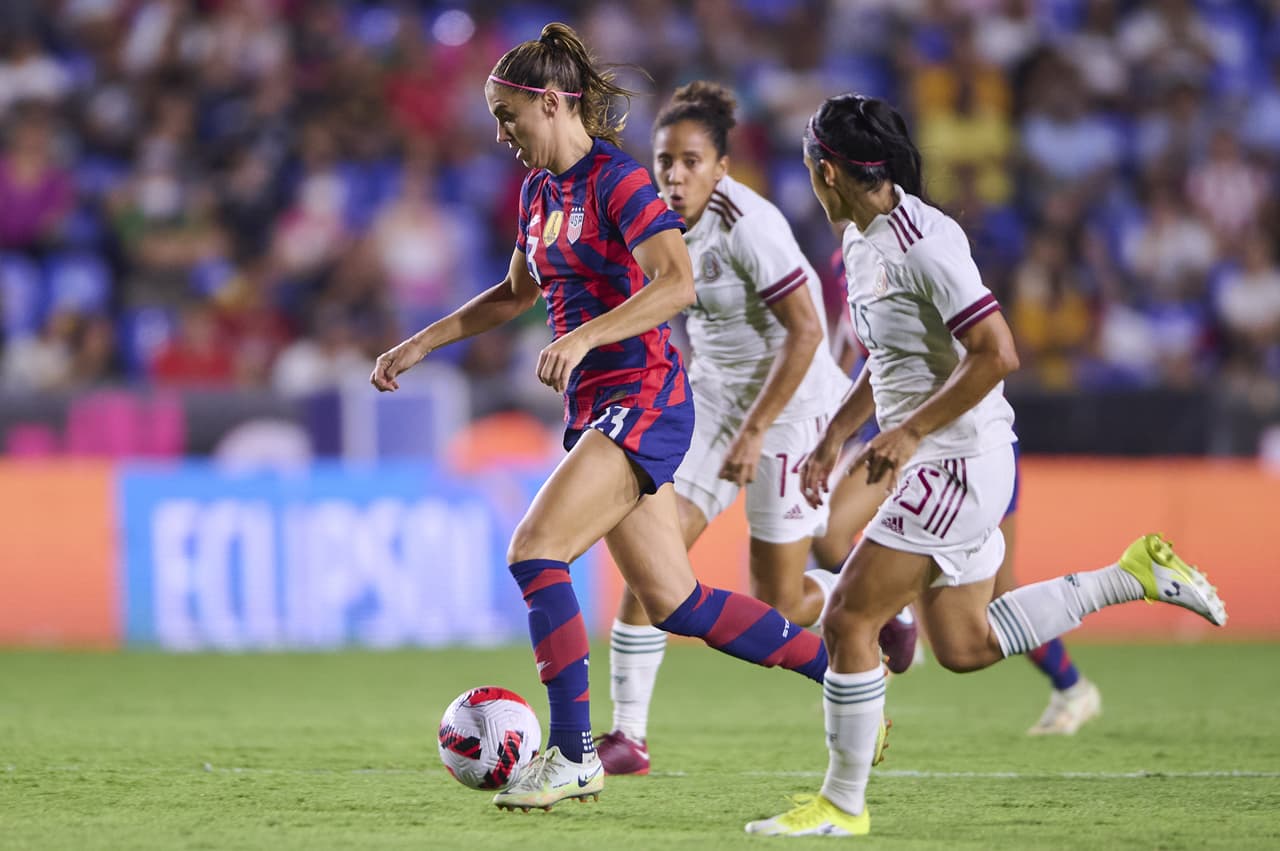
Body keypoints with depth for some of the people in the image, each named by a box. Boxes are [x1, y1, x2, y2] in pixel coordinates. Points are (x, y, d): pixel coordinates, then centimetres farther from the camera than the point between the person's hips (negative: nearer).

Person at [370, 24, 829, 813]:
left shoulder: (618, 180, -14)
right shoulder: (540, 188, 13)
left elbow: (677, 283, -26)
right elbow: (517, 294, 28)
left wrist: (583, 336, -35)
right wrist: (421, 344, 23)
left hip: (645, 399, -9)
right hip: (597, 407, 9)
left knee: (534, 550, -18)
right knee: (674, 603, 7)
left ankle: (574, 755, -13)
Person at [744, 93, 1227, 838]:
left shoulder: (924, 243, -20)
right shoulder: (863, 242, 11)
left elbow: (996, 356, -24)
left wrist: (910, 433, -21)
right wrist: (835, 436, 18)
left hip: (961, 462, -10)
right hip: (943, 467, 10)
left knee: (848, 622, -7)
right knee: (964, 646, 13)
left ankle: (843, 804, 3)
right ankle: (1135, 574, 20)